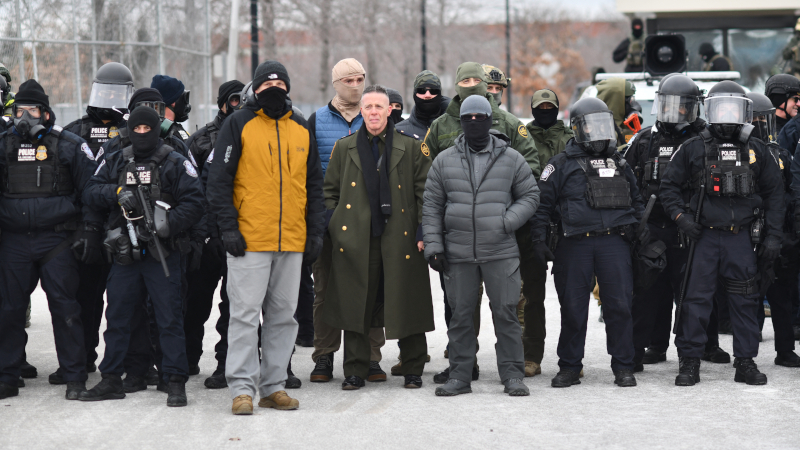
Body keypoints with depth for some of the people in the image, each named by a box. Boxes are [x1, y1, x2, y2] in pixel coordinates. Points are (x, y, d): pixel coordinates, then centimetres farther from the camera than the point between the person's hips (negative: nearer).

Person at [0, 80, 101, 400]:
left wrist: (89, 229, -4)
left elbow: (90, 189, 2)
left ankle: (75, 377, 5)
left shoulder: (69, 145, 2)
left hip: (56, 240, -3)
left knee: (64, 307, -2)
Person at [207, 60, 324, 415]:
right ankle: (241, 388, -3)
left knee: (284, 315, 8)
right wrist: (228, 227, -11)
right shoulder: (239, 125, 0)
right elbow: (219, 180, -3)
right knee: (245, 313, -6)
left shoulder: (302, 130, 13)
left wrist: (315, 232, 10)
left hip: (292, 241, 5)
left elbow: (314, 185, 17)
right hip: (249, 239, -5)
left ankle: (273, 386, 15)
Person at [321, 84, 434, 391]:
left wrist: (423, 232, -3)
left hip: (400, 239, -1)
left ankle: (413, 371, 14)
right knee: (355, 307, 2)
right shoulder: (344, 148, 11)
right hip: (355, 240, 1)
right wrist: (333, 225, 4)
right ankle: (355, 372, 11)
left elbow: (424, 192, 5)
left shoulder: (411, 148, 6)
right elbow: (330, 190, 16)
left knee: (407, 307, 1)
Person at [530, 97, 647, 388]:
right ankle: (570, 367, 14)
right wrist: (539, 240, -3)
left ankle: (623, 367, 7)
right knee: (573, 308, 3)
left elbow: (636, 202, 26)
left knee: (619, 304, -2)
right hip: (574, 244, -2)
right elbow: (542, 203, 3)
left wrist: (642, 232, 16)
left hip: (614, 242, 2)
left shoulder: (619, 164, 16)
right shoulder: (562, 164, 4)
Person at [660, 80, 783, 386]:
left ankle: (746, 362, 14)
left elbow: (774, 194, 11)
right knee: (696, 300, -2)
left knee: (745, 302, 5)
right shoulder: (693, 149, 3)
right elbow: (669, 186, 8)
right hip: (703, 236, -2)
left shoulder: (757, 151, 8)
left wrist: (772, 236, 5)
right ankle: (689, 362, 5)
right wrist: (681, 217, -7)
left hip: (741, 238, 2)